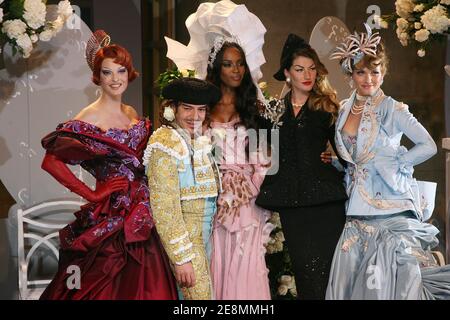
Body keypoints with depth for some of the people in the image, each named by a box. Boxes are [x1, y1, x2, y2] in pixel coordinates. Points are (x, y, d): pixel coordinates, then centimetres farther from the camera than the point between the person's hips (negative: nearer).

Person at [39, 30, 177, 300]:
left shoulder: (132, 114, 11)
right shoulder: (90, 118, -10)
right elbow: (51, 161, -18)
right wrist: (91, 194, -14)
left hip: (141, 216, 7)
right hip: (111, 215, -6)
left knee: (145, 285, 9)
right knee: (109, 288, -1)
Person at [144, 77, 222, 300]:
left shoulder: (199, 140, 9)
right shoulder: (165, 143, -15)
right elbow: (164, 207, -19)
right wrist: (181, 257, -20)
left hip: (203, 232, 8)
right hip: (180, 233, -8)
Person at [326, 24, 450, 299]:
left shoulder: (392, 109, -8)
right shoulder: (344, 109, 9)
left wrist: (393, 164, -12)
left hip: (389, 203, -5)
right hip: (359, 205, 6)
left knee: (390, 277, -5)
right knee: (354, 274, 6)